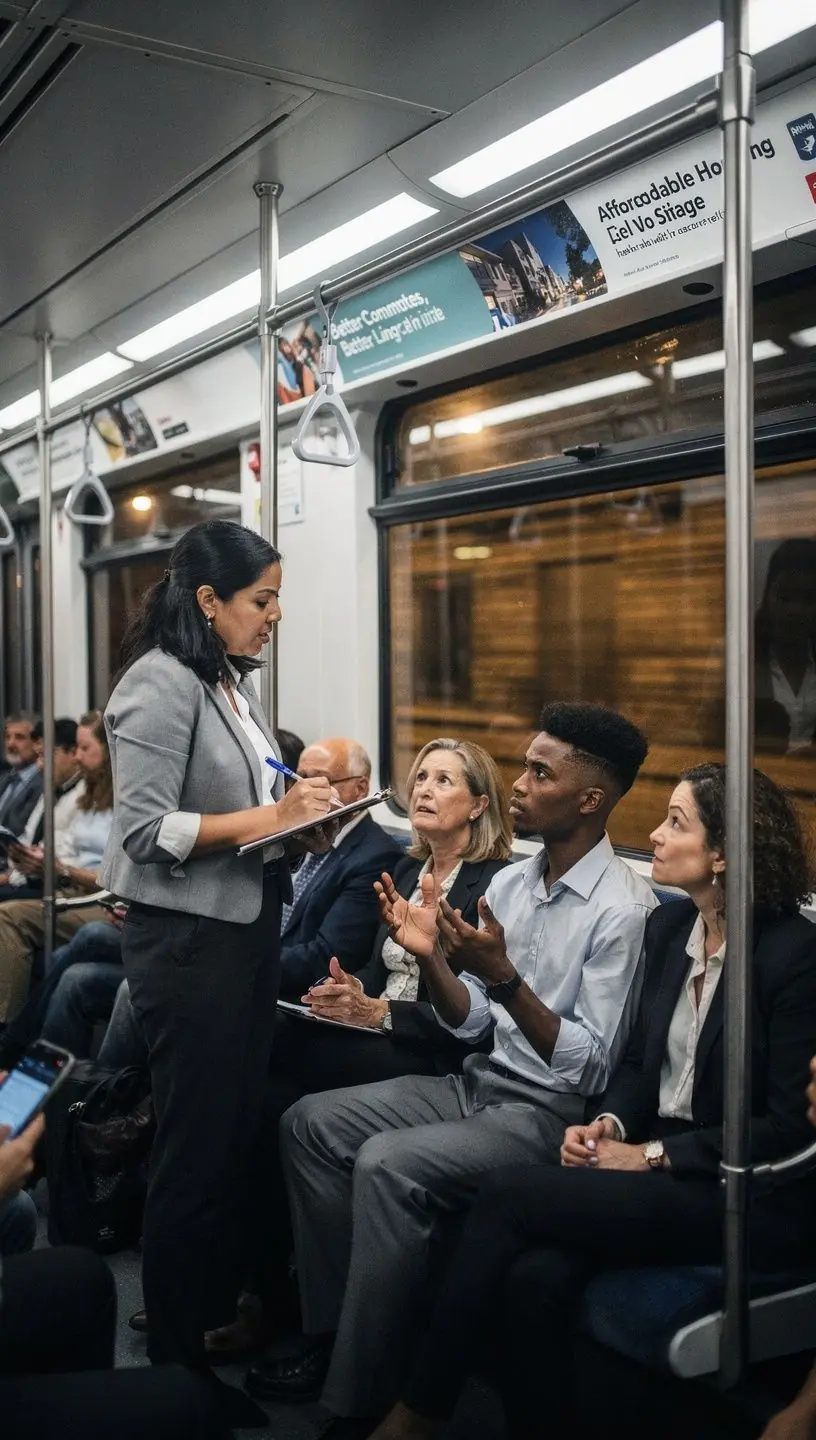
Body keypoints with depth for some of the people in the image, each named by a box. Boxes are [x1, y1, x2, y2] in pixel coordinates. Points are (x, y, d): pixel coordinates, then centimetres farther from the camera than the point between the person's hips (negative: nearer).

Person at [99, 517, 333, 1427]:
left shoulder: (234, 685, 11)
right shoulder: (160, 684, -15)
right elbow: (146, 830, -21)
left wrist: (298, 816, 0)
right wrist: (265, 819, -22)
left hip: (247, 929, 9)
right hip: (186, 939, -9)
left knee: (239, 1137, 16)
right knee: (194, 1151, 2)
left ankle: (224, 1328, 33)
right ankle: (177, 1363, 19)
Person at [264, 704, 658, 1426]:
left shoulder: (622, 908, -18)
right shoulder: (508, 882, 5)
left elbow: (590, 1069, -19)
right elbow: (472, 1023, 9)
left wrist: (505, 977, -28)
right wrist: (432, 955, -9)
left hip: (550, 1114, -8)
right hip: (479, 1082, 8)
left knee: (389, 1165, -27)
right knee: (310, 1122, -1)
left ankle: (361, 1397, -11)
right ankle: (331, 1329, 8)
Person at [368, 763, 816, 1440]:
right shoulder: (669, 927, 7)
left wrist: (652, 1154, -14)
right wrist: (609, 1123, -4)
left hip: (749, 1198, -6)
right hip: (660, 1168, 6)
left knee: (509, 1194, -21)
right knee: (534, 1277, -26)